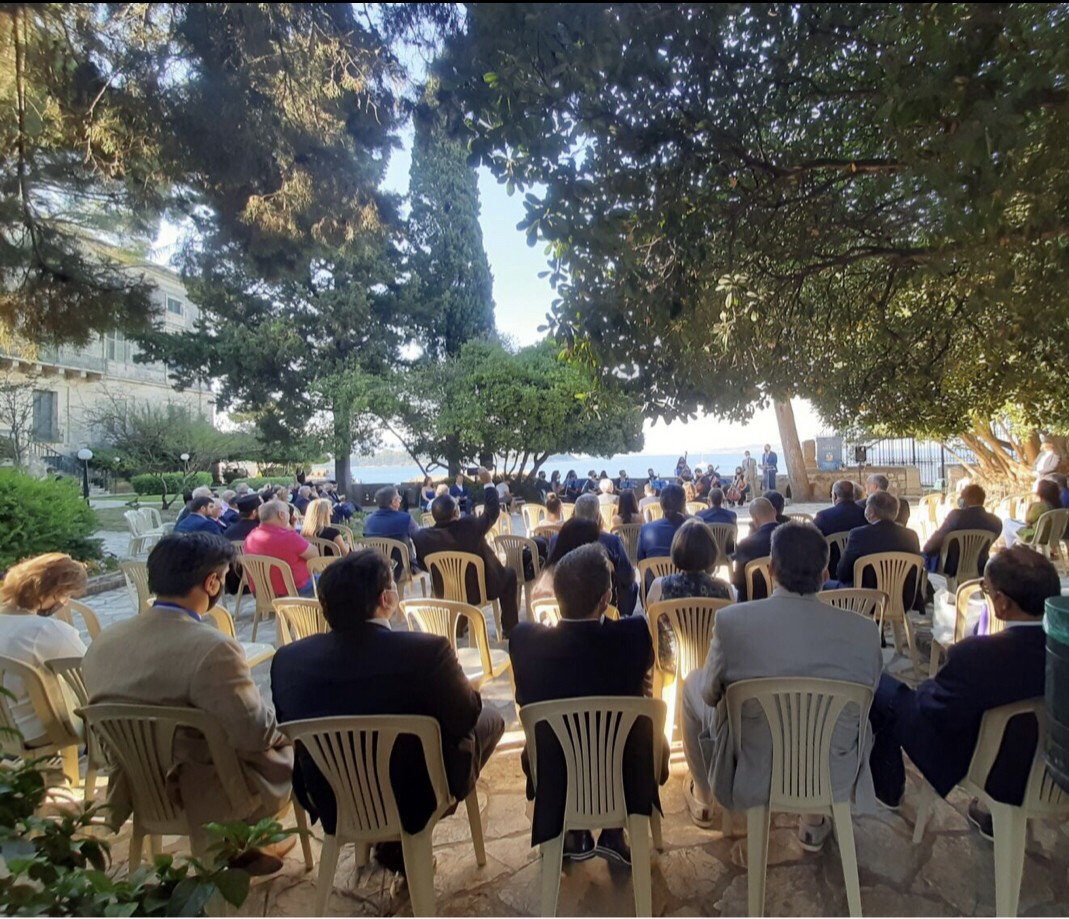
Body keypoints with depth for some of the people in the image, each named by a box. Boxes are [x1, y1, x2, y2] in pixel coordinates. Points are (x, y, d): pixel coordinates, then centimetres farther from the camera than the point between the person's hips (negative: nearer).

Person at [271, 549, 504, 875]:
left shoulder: (288, 659, -16)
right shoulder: (427, 650, -29)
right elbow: (466, 718, -14)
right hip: (416, 801, -4)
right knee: (491, 719, 17)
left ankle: (383, 838, 26)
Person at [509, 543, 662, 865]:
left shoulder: (525, 638, -26)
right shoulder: (635, 633, -28)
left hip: (555, 779, 1)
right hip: (625, 772, 0)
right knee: (653, 741, 31)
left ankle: (574, 835, 35)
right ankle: (613, 834, 28)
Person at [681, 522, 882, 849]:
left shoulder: (732, 620, -22)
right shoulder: (864, 631, -15)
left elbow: (710, 694, -5)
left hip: (750, 778, -2)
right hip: (834, 780, 3)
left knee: (693, 685, 23)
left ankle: (703, 799, 44)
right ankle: (816, 822, 42)